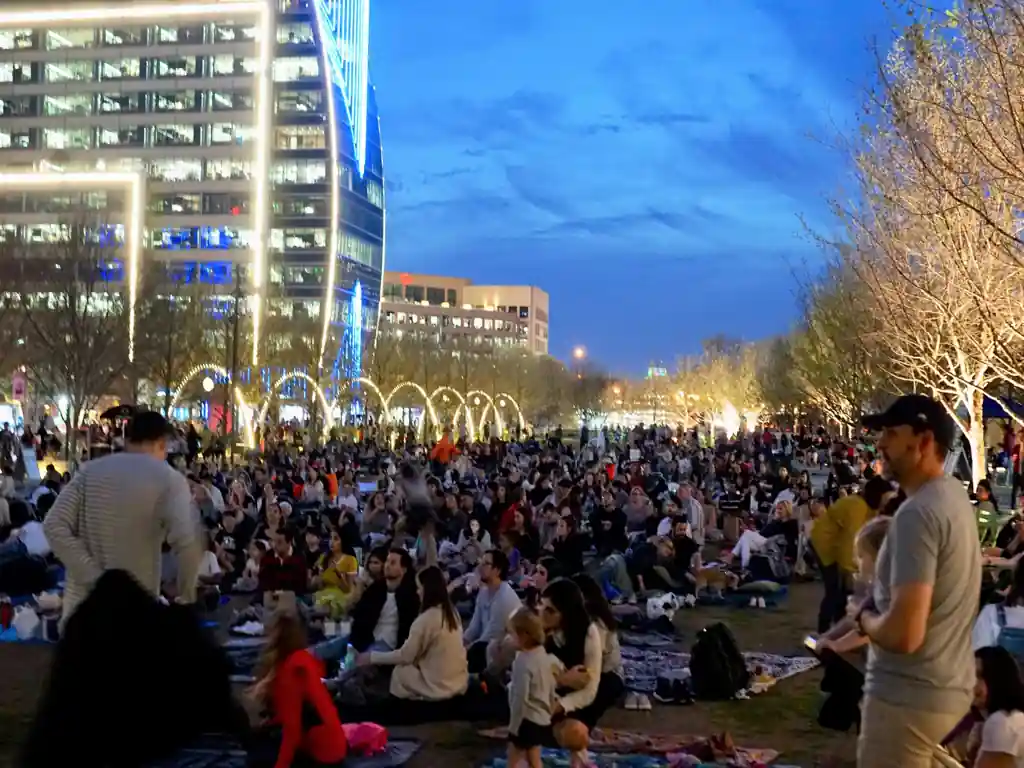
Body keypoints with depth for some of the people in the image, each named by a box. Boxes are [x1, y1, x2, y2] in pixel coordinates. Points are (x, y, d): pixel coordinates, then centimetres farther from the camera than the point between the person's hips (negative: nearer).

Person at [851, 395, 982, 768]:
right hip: (947, 685, 9)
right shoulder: (953, 494, 7)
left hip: (910, 695, -9)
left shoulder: (917, 513, -23)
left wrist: (862, 616, -11)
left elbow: (904, 634, -30)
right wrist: (875, 606, 7)